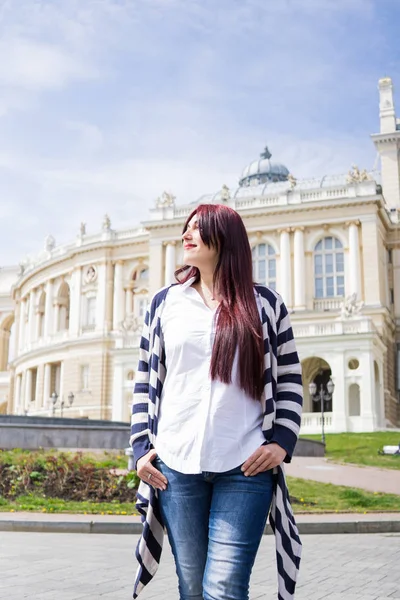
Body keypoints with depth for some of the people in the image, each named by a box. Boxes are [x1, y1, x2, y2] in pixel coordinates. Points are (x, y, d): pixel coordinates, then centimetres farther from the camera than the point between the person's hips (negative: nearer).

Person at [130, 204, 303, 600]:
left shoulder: (264, 303, 7)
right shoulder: (165, 303, 12)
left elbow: (289, 379, 8)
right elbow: (145, 380, 13)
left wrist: (282, 442, -5)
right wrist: (141, 447, 4)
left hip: (245, 466, -2)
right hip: (176, 465, 2)